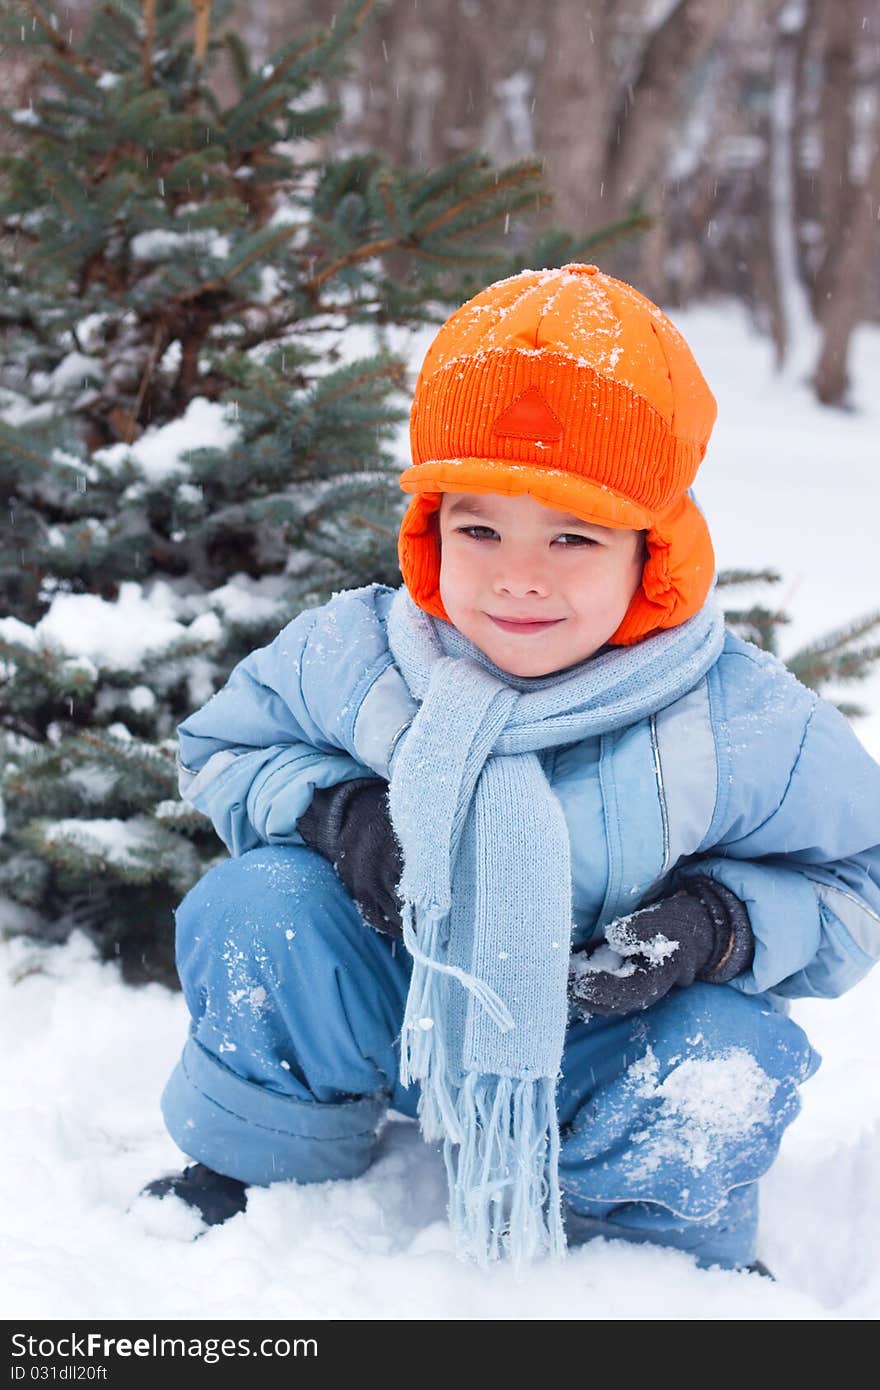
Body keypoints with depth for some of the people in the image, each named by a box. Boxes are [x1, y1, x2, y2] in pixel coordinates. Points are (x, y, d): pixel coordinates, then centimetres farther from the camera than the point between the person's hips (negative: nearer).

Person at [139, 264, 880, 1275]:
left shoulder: (742, 727, -21)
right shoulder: (351, 657, -17)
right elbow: (221, 749, 1)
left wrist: (719, 924, -27)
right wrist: (333, 806, -21)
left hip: (600, 1052, -1)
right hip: (392, 1020, 1)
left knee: (732, 1061, -30)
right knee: (248, 905, -24)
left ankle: (657, 1246, 6)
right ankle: (255, 1159, 5)